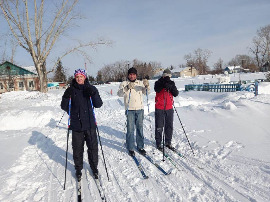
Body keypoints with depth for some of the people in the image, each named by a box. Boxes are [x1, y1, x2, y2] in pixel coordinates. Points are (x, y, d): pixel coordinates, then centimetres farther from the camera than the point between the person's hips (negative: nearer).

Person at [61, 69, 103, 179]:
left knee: (93, 146, 8)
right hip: (76, 124, 0)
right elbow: (64, 107, 2)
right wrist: (66, 97, -17)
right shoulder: (71, 90, 3)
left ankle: (94, 167, 28)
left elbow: (98, 104, -4)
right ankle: (78, 168, 28)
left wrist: (94, 94, -21)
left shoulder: (91, 89, 2)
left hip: (90, 124, 0)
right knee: (77, 148, 9)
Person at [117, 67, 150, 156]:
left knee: (140, 128, 9)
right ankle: (130, 148, 10)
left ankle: (140, 147, 21)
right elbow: (119, 94, -11)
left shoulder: (140, 83, 11)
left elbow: (146, 92, 1)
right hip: (130, 109, -3)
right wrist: (127, 88, -29)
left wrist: (147, 86, -20)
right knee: (130, 129, -1)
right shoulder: (124, 83, 3)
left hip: (140, 109, 3)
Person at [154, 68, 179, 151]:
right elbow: (157, 89, -24)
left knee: (169, 126, 9)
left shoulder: (171, 83, 7)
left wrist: (172, 87, -19)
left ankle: (168, 142, 23)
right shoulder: (158, 83, -3)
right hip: (159, 108, -3)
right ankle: (158, 143, 16)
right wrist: (164, 83, -34)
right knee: (159, 127, 3)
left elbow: (176, 94, -3)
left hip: (169, 108, 4)